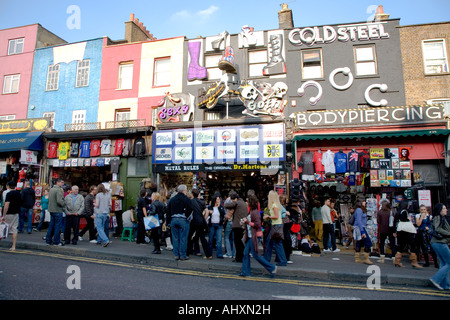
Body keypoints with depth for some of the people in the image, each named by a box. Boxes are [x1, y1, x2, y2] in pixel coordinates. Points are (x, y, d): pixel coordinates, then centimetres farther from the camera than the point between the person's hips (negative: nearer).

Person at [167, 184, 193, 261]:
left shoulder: (172, 199, 11)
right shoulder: (186, 199, -6)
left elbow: (168, 211, 12)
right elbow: (190, 210, -15)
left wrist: (169, 221, 15)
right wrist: (187, 217, 0)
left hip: (173, 219, 5)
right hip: (183, 220, -5)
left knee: (175, 238, 10)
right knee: (183, 238, 2)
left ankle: (176, 255, 16)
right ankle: (183, 255, 6)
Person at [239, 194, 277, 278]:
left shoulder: (255, 212, -17)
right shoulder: (251, 212, 12)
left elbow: (258, 224, -23)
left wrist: (247, 222, -18)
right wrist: (245, 222, 9)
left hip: (255, 236, -10)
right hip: (250, 236, 10)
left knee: (255, 254, -3)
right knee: (246, 253, 9)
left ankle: (272, 268, 8)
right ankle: (246, 272, 17)